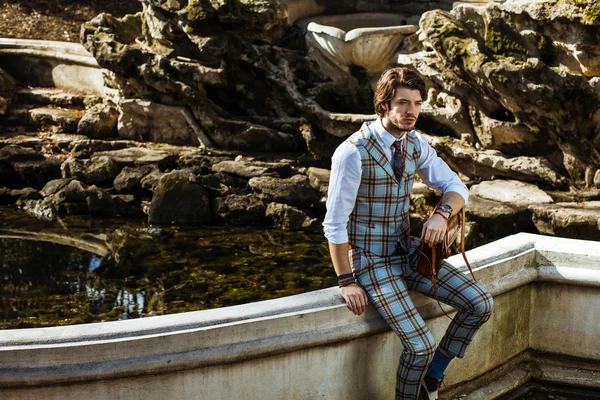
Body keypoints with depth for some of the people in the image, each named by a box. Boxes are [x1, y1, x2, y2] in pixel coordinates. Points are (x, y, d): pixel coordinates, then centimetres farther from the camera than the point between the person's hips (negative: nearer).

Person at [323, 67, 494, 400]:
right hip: (371, 260, -7)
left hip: (408, 250, 7)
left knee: (480, 304, -5)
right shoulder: (353, 153, -22)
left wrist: (442, 214, -15)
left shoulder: (416, 144, -1)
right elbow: (334, 223, -18)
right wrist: (347, 282, -16)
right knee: (420, 345, -18)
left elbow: (456, 187, 8)